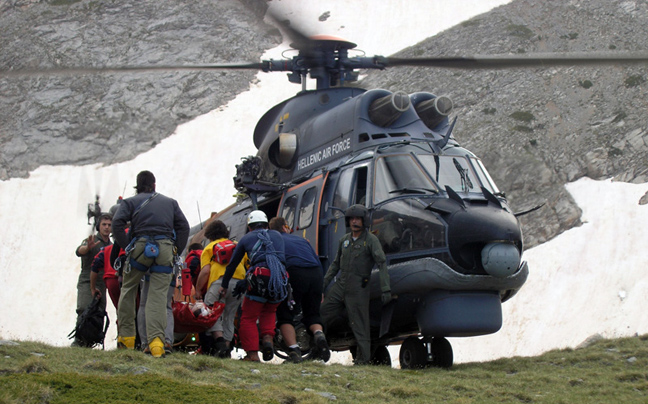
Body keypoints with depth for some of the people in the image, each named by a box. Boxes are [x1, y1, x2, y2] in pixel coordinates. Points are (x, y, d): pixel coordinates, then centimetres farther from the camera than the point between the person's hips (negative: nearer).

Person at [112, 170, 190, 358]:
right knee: (158, 295, -2)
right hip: (166, 249, 1)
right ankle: (156, 339, -20)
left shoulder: (131, 202, 15)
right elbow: (183, 226, 14)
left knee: (128, 289, 17)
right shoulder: (170, 202, 22)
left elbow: (117, 223, -1)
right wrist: (177, 251, 14)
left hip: (141, 246, -1)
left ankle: (126, 337, 17)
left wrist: (127, 246, 4)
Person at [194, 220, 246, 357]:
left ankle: (219, 341, -19)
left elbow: (205, 271, 3)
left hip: (221, 280, -4)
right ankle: (226, 346, 6)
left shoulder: (209, 248, 18)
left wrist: (198, 290, 11)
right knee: (229, 317, 13)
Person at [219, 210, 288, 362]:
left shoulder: (247, 238, 21)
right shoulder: (277, 235, 26)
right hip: (281, 278, 3)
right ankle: (268, 338, 5)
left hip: (260, 277, -3)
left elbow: (232, 264, 25)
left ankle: (252, 354, -3)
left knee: (249, 318, 7)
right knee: (269, 311, 28)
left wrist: (224, 285, 35)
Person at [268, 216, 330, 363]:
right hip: (316, 274, 4)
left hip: (295, 273, -4)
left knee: (285, 316, 6)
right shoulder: (301, 240, 31)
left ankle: (294, 351, -13)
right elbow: (318, 262, 27)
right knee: (312, 314, 18)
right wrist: (320, 291, 30)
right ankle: (319, 334, -15)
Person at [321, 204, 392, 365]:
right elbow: (336, 264, 22)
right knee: (321, 314, 4)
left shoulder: (371, 240, -6)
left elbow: (382, 264, -13)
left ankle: (363, 360, 2)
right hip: (340, 285, 6)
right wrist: (323, 283, 17)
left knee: (359, 325, -4)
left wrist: (386, 289, -21)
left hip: (358, 290, -6)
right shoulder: (345, 240, 13)